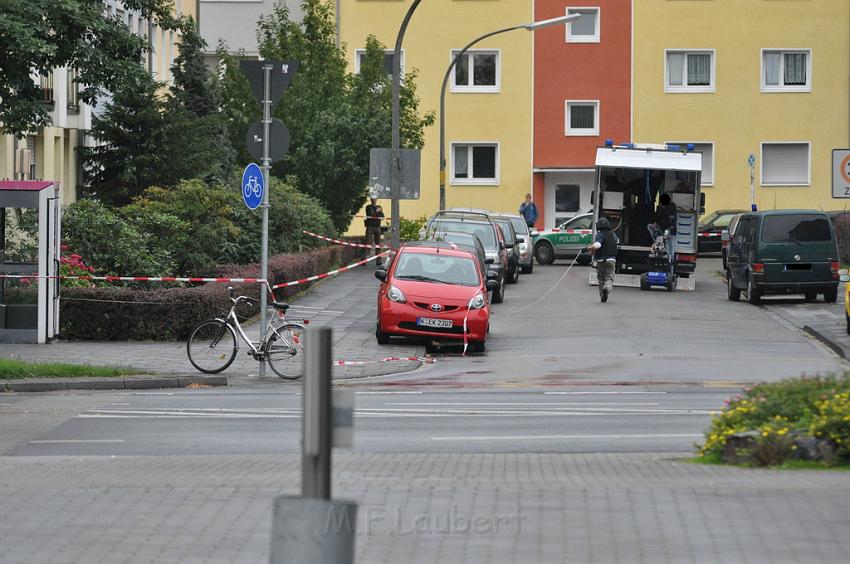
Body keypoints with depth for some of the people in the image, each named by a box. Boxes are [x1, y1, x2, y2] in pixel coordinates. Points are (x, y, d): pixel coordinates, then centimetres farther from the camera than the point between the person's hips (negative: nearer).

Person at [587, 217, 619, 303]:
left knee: (601, 279, 14)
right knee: (609, 278, -2)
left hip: (600, 260, -2)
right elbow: (617, 241, 31)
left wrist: (590, 248, -11)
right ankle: (607, 288, -34)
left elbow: (597, 244, -29)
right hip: (611, 260, 2)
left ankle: (602, 297, 18)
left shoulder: (599, 235, -9)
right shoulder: (612, 234, 8)